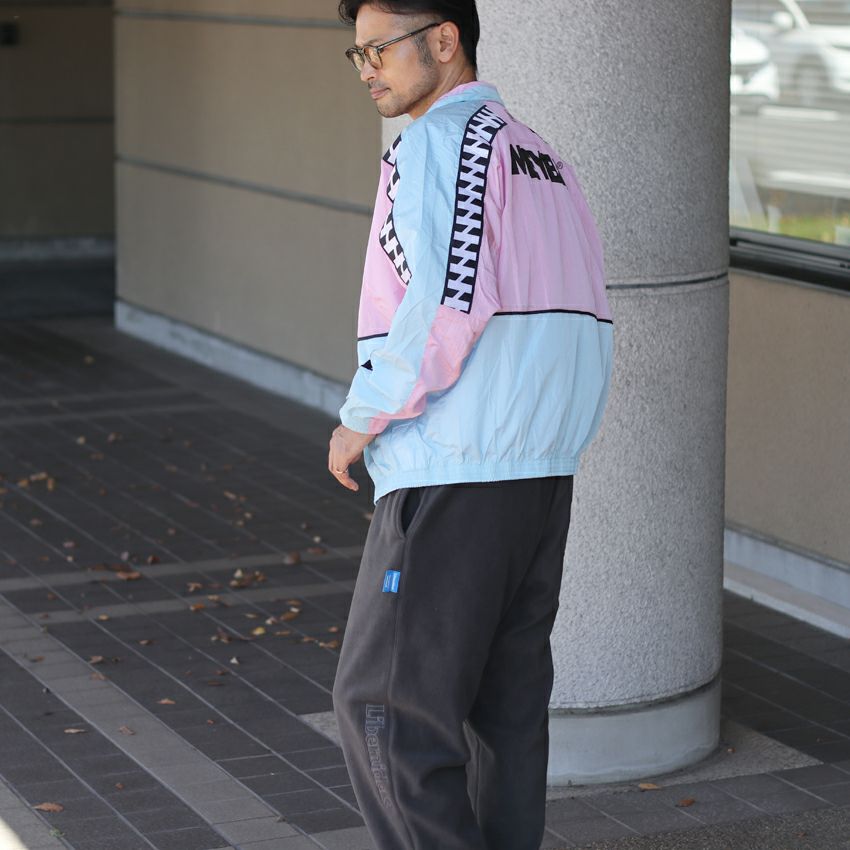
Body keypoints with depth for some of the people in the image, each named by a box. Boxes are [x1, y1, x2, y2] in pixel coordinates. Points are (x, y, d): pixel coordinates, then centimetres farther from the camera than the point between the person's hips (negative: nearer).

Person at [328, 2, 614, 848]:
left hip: (451, 481, -9)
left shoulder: (437, 144, -8)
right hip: (544, 475, 9)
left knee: (384, 706, -3)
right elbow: (585, 331, 16)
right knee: (504, 705, 12)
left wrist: (363, 418, -9)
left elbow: (447, 303, -20)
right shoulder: (543, 160, 19)